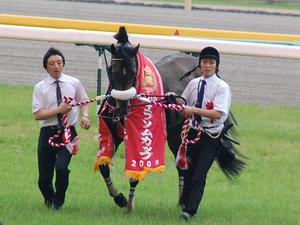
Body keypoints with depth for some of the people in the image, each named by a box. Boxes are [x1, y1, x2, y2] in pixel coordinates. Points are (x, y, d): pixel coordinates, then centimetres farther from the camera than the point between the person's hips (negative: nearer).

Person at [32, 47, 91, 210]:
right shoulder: (40, 87, 0)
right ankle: (49, 199, 35)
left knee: (61, 167, -24)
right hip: (48, 133, 1)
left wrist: (85, 116, 0)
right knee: (44, 178, 1)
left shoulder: (73, 83, 5)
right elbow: (37, 114, -6)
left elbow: (83, 101, 20)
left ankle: (58, 202, 1)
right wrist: (58, 110, -16)